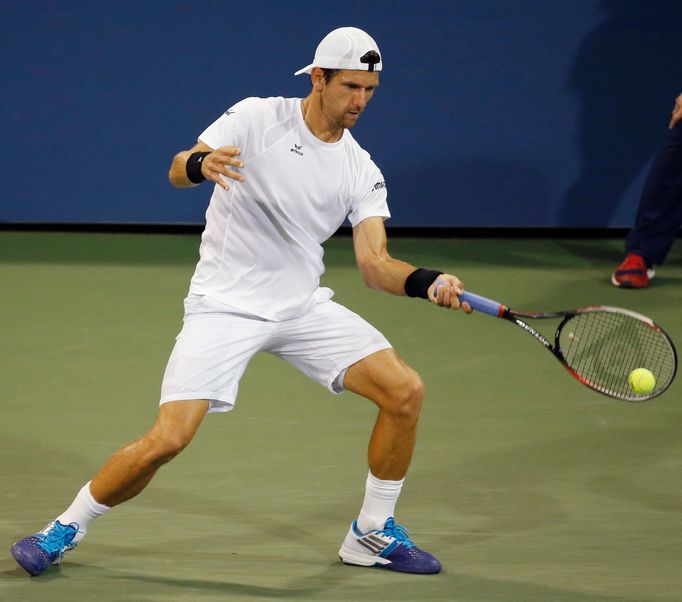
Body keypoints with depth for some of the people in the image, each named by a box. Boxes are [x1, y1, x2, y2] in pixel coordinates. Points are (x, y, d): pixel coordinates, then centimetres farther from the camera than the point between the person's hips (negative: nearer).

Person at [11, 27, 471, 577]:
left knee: (405, 391, -9)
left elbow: (375, 264, -5)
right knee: (168, 439, -18)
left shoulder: (362, 171, 2)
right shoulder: (257, 119, -8)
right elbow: (178, 172, -17)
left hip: (302, 305, 5)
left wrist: (427, 282, -25)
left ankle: (373, 535, 9)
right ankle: (66, 528, 5)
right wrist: (202, 164, -42)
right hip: (225, 305, -5)